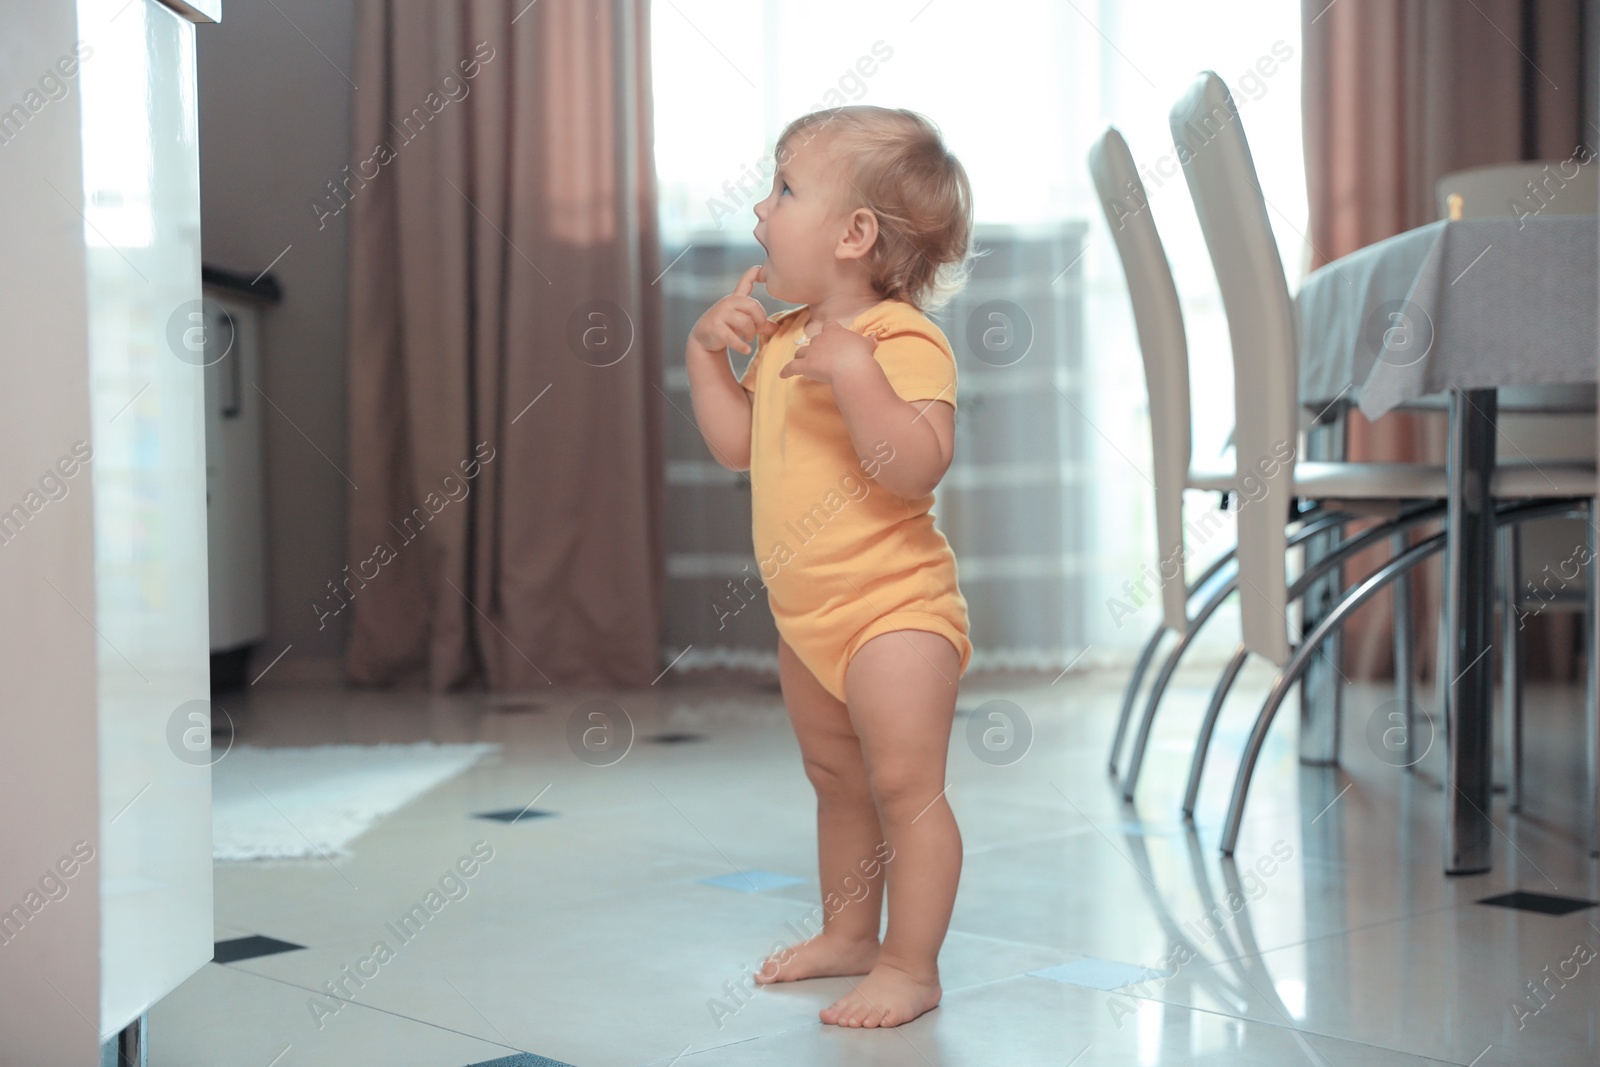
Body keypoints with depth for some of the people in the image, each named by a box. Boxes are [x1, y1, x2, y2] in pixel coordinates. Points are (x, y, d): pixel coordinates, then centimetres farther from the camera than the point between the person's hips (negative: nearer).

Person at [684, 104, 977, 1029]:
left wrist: (853, 371, -38)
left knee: (905, 785, -6)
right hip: (806, 612, 10)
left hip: (893, 606, -9)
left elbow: (918, 467, -31)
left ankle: (911, 967, 4)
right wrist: (707, 351, 5)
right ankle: (849, 935, 34)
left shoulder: (903, 340, -19)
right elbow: (736, 443, 14)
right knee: (837, 782, 20)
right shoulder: (784, 337, 9)